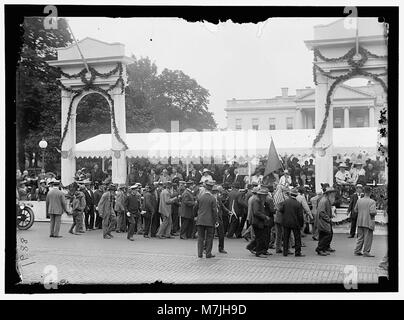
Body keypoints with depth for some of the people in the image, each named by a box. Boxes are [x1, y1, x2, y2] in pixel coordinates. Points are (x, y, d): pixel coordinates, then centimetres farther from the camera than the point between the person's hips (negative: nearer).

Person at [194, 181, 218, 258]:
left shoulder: (200, 197, 0)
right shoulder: (212, 199, -9)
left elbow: (196, 207, 9)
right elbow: (214, 211, -10)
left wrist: (197, 216, 27)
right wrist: (216, 221, -4)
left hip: (200, 220, 3)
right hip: (209, 221, -3)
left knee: (200, 237, 9)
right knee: (209, 237, 7)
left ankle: (200, 253, 9)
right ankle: (208, 253, 9)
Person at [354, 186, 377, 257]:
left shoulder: (359, 200, 3)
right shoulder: (372, 202, -14)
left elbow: (355, 210, 10)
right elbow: (372, 212, -22)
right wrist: (375, 212, -1)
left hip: (360, 222, 6)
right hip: (368, 222, -6)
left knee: (360, 237, 15)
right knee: (368, 238, 4)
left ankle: (357, 251, 18)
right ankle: (366, 252, 6)